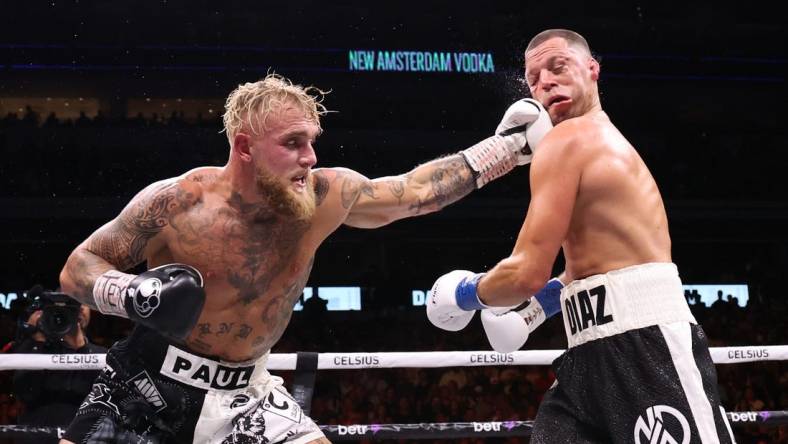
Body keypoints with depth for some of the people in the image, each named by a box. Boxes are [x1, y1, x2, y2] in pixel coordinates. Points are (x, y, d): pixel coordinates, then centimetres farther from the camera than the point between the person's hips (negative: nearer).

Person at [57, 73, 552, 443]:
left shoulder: (327, 195, -10)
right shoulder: (177, 202, -19)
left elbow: (416, 191, 4)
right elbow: (78, 267, -8)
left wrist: (508, 146, 4)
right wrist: (129, 295, -29)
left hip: (246, 391, 3)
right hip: (150, 382, -3)